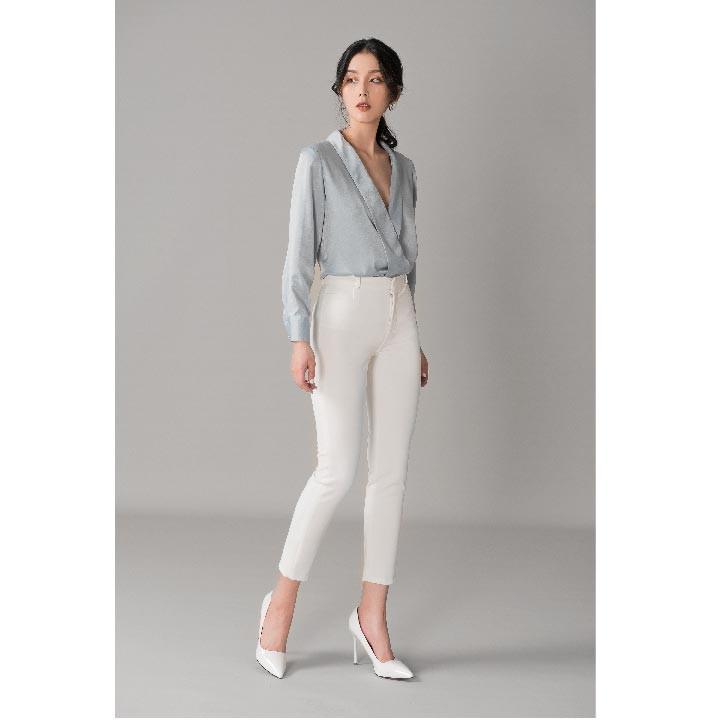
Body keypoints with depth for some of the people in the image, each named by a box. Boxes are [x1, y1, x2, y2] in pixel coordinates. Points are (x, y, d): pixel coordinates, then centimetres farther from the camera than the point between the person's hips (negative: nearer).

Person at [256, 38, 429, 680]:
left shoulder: (402, 168, 14)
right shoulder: (319, 159, -2)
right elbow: (300, 254, -7)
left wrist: (414, 338, 16)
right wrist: (300, 338, -16)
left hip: (399, 319, 5)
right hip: (343, 313, -5)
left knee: (392, 470, 2)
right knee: (338, 469, -10)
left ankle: (372, 616, 11)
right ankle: (282, 601, 8)